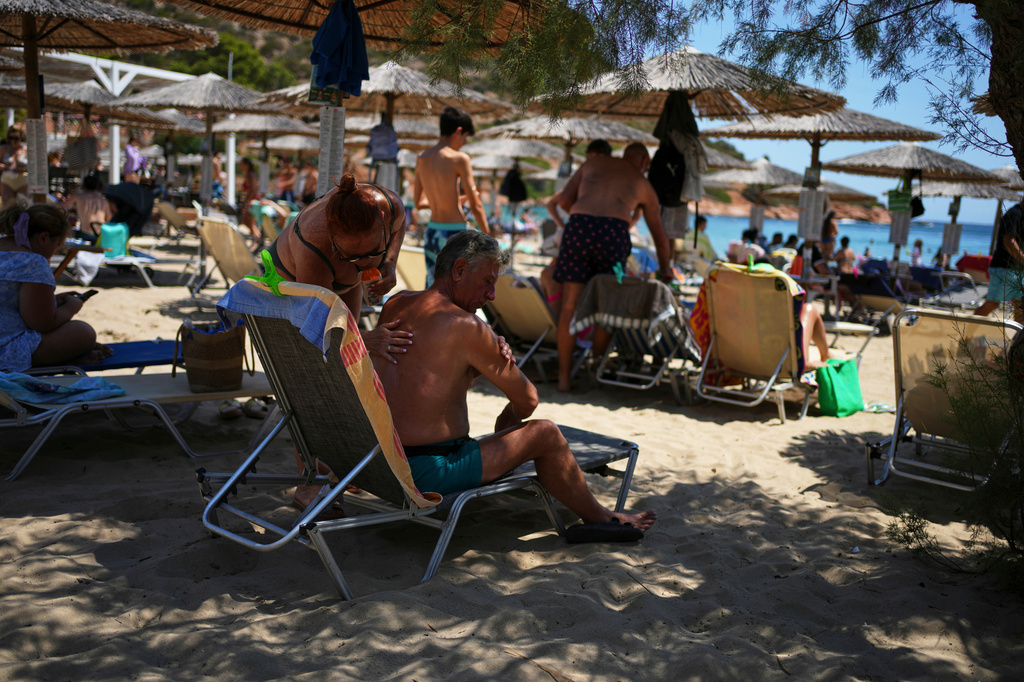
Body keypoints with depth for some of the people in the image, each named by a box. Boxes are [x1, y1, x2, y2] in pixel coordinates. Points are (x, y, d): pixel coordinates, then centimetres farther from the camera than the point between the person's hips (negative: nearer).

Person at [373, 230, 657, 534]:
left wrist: (491, 357, 5)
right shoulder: (466, 326, -15)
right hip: (428, 473, -9)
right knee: (545, 432, 3)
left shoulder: (392, 306, 7)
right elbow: (528, 400, -5)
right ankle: (601, 518, 26)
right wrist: (507, 424, 20)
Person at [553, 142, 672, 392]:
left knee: (570, 304, 6)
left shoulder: (594, 162, 29)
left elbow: (564, 200, 23)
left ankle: (564, 376, 10)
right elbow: (659, 235, 35)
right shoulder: (643, 185, 28)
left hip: (578, 226, 1)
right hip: (613, 231, -1)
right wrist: (665, 270, 50)